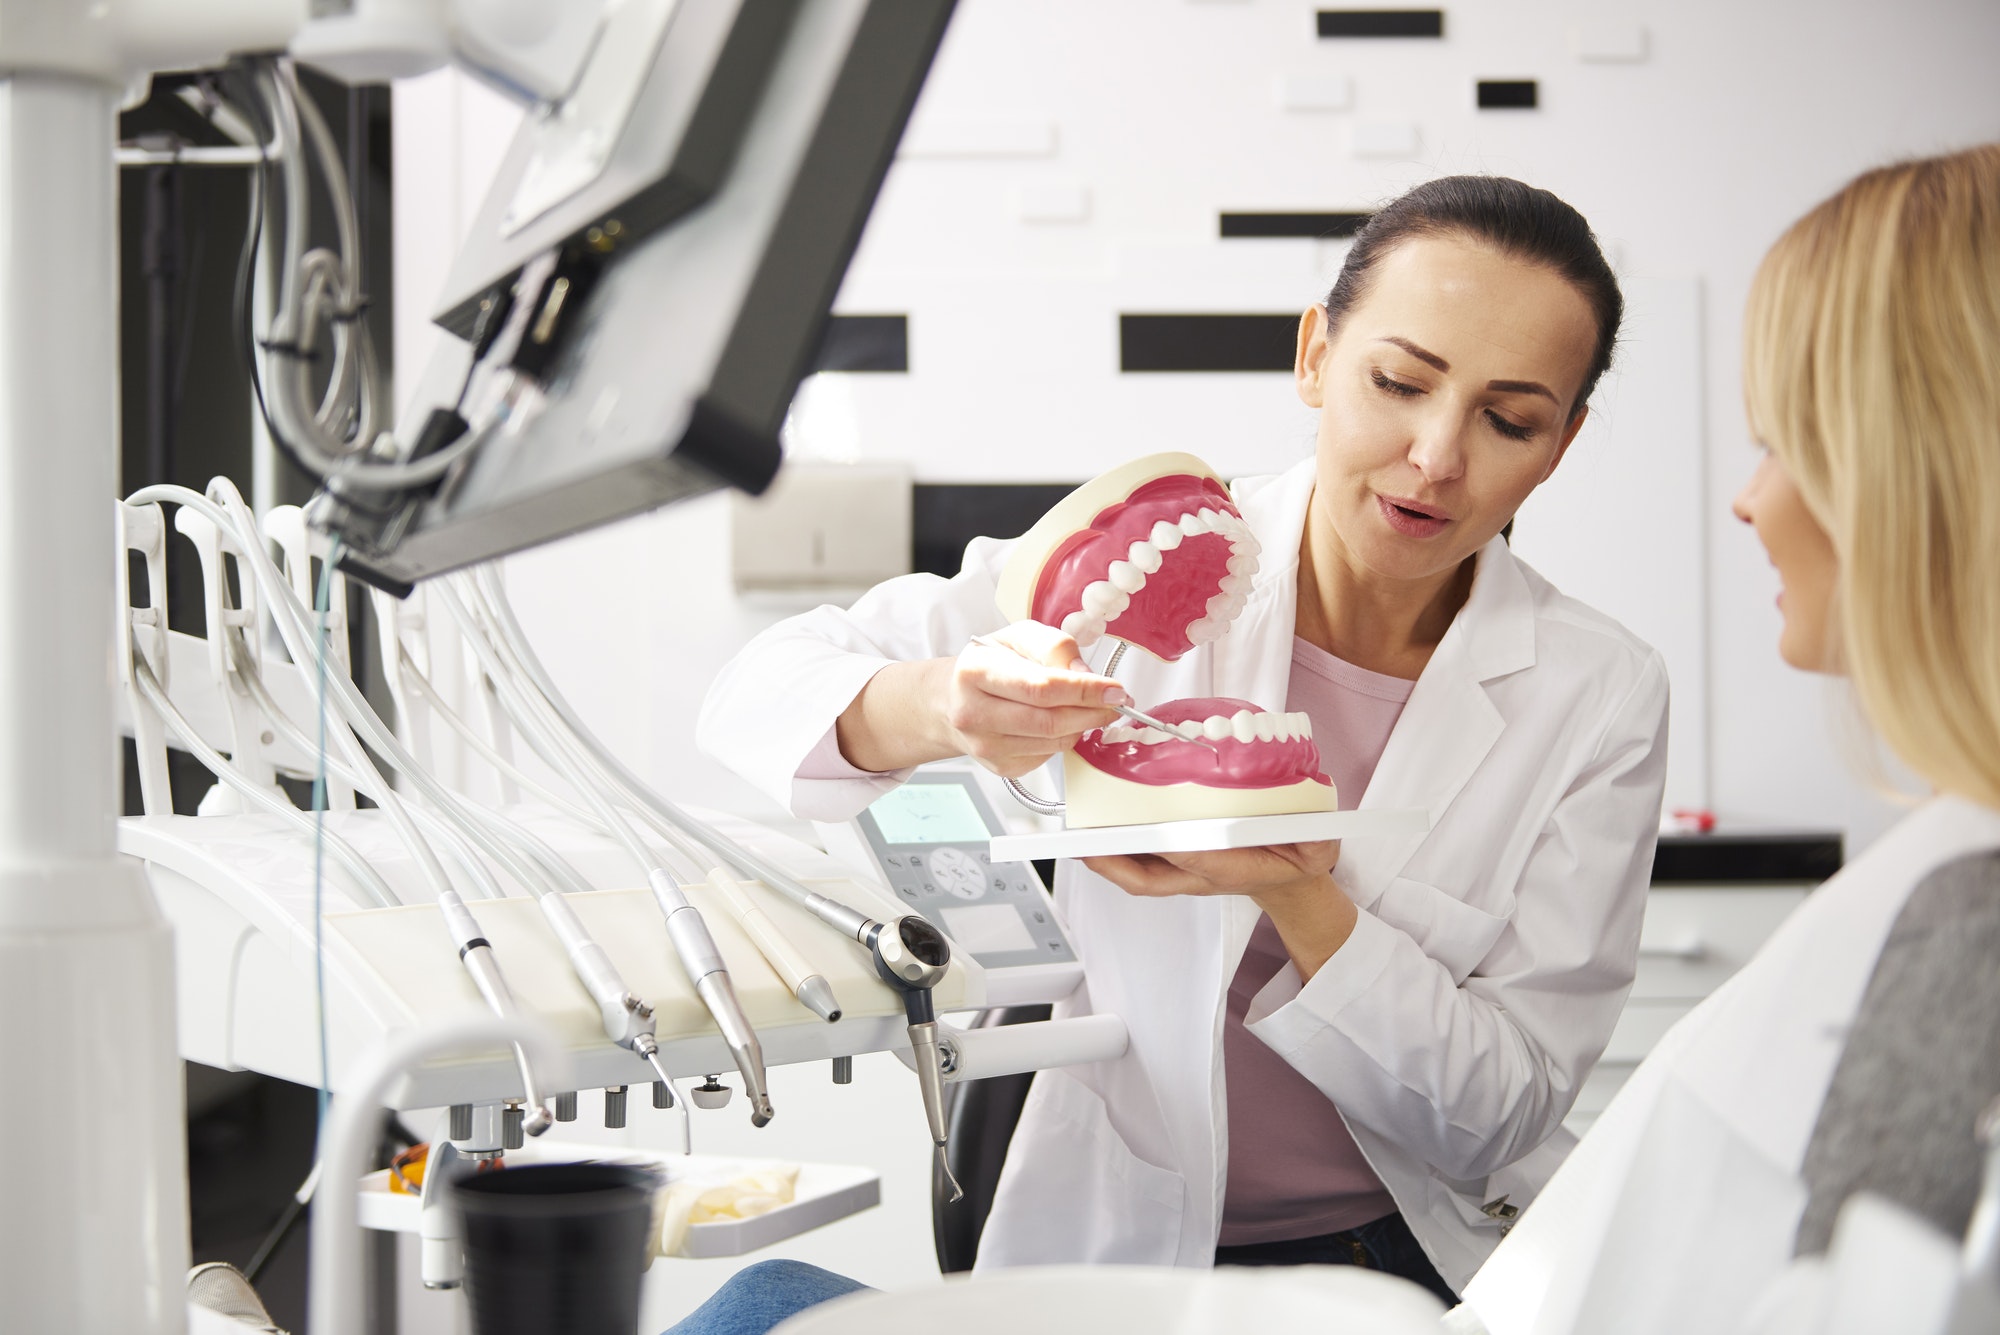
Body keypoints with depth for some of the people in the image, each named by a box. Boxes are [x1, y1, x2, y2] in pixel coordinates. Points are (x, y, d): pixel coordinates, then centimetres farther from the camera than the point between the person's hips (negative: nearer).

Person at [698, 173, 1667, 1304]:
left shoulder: (1599, 695, -3)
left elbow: (1504, 1117, -5)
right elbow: (756, 700, -3)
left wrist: (1298, 895, -22)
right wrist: (938, 709, -26)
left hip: (1431, 1267, 0)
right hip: (1119, 1257, 1)